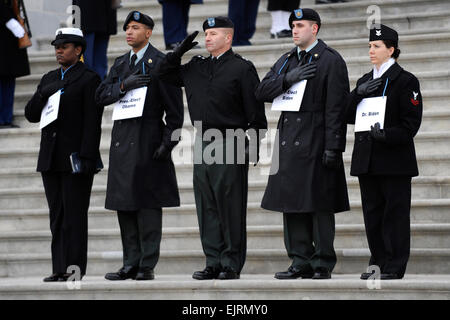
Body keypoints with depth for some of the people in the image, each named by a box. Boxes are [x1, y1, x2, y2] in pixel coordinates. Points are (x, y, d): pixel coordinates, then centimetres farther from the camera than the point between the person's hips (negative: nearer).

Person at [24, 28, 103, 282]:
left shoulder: (89, 79, -3)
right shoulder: (49, 79, 17)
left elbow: (93, 123, -10)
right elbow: (31, 115, 13)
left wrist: (87, 158, -17)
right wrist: (42, 95, -7)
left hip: (76, 158, -7)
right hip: (51, 160, 7)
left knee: (74, 216, -6)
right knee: (57, 216, 7)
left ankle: (75, 270, -5)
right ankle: (60, 270, 9)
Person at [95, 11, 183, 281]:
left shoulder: (161, 63, -2)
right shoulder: (121, 64, 18)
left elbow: (174, 108, -6)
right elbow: (101, 96, 7)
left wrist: (168, 143, -13)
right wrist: (124, 85, -11)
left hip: (149, 142, -7)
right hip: (122, 142, 7)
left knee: (148, 203, -7)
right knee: (125, 204, 5)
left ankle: (148, 266, -6)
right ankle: (131, 264, 10)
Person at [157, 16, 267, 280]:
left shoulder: (242, 68, -2)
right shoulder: (197, 68, 14)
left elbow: (256, 111, -5)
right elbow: (166, 74, 24)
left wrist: (254, 145, -11)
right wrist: (180, 51, 9)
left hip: (230, 145, -6)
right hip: (203, 144, 6)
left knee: (231, 207, -3)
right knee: (207, 206, 6)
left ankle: (232, 265, 2)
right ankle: (214, 262, 12)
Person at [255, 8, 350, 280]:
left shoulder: (331, 61, -3)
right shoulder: (287, 61, 18)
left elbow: (336, 107, -9)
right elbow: (263, 92, 9)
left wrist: (333, 147, -15)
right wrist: (288, 79, -9)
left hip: (316, 143, -7)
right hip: (289, 142, 7)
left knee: (319, 205, -5)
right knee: (292, 203, 6)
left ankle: (323, 264, 0)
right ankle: (301, 261, 12)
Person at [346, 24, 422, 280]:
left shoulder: (406, 81, -3)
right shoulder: (365, 81, 16)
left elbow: (411, 124, -9)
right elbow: (349, 116, 7)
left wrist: (386, 134, -23)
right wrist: (358, 94, -9)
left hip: (395, 160, -6)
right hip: (367, 160, 6)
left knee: (395, 213, -4)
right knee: (372, 212, 8)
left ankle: (394, 267, -1)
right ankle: (378, 263, 15)